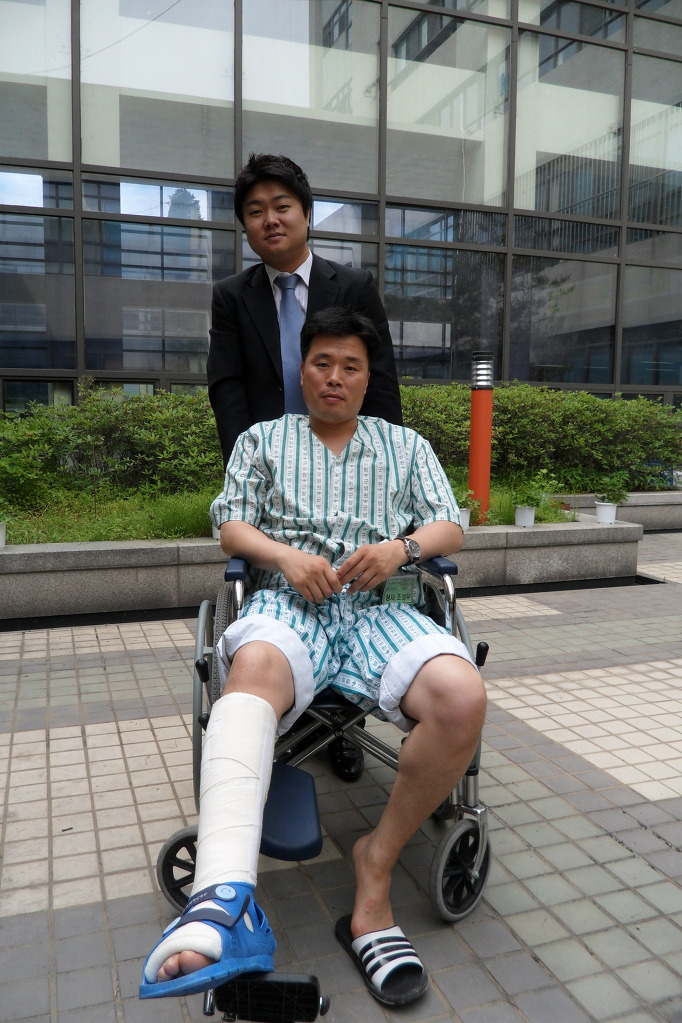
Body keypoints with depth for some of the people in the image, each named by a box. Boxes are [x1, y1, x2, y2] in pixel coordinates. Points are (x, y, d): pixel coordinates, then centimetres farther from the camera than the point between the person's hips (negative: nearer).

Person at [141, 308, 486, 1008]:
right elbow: (231, 527, 13)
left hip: (381, 608, 2)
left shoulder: (407, 445, 26)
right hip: (289, 604, -1)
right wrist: (286, 556, -8)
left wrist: (401, 546, -6)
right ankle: (225, 900, -54)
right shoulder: (262, 440, 24)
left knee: (463, 696, -31)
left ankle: (375, 864, -14)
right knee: (254, 668, -39)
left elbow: (449, 529, 17)